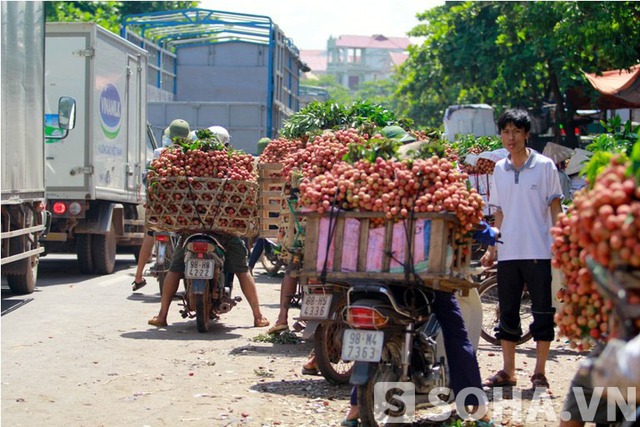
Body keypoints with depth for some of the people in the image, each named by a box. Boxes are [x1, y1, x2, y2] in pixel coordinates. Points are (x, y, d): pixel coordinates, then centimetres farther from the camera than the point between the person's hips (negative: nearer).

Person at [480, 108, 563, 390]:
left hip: (539, 252, -4)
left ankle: (539, 372, 9)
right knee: (507, 313, 9)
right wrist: (491, 248, 11)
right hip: (508, 253, 4)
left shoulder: (544, 166, -2)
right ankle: (507, 371, 18)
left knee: (542, 313, 1)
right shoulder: (500, 169, 10)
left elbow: (555, 207, -1)